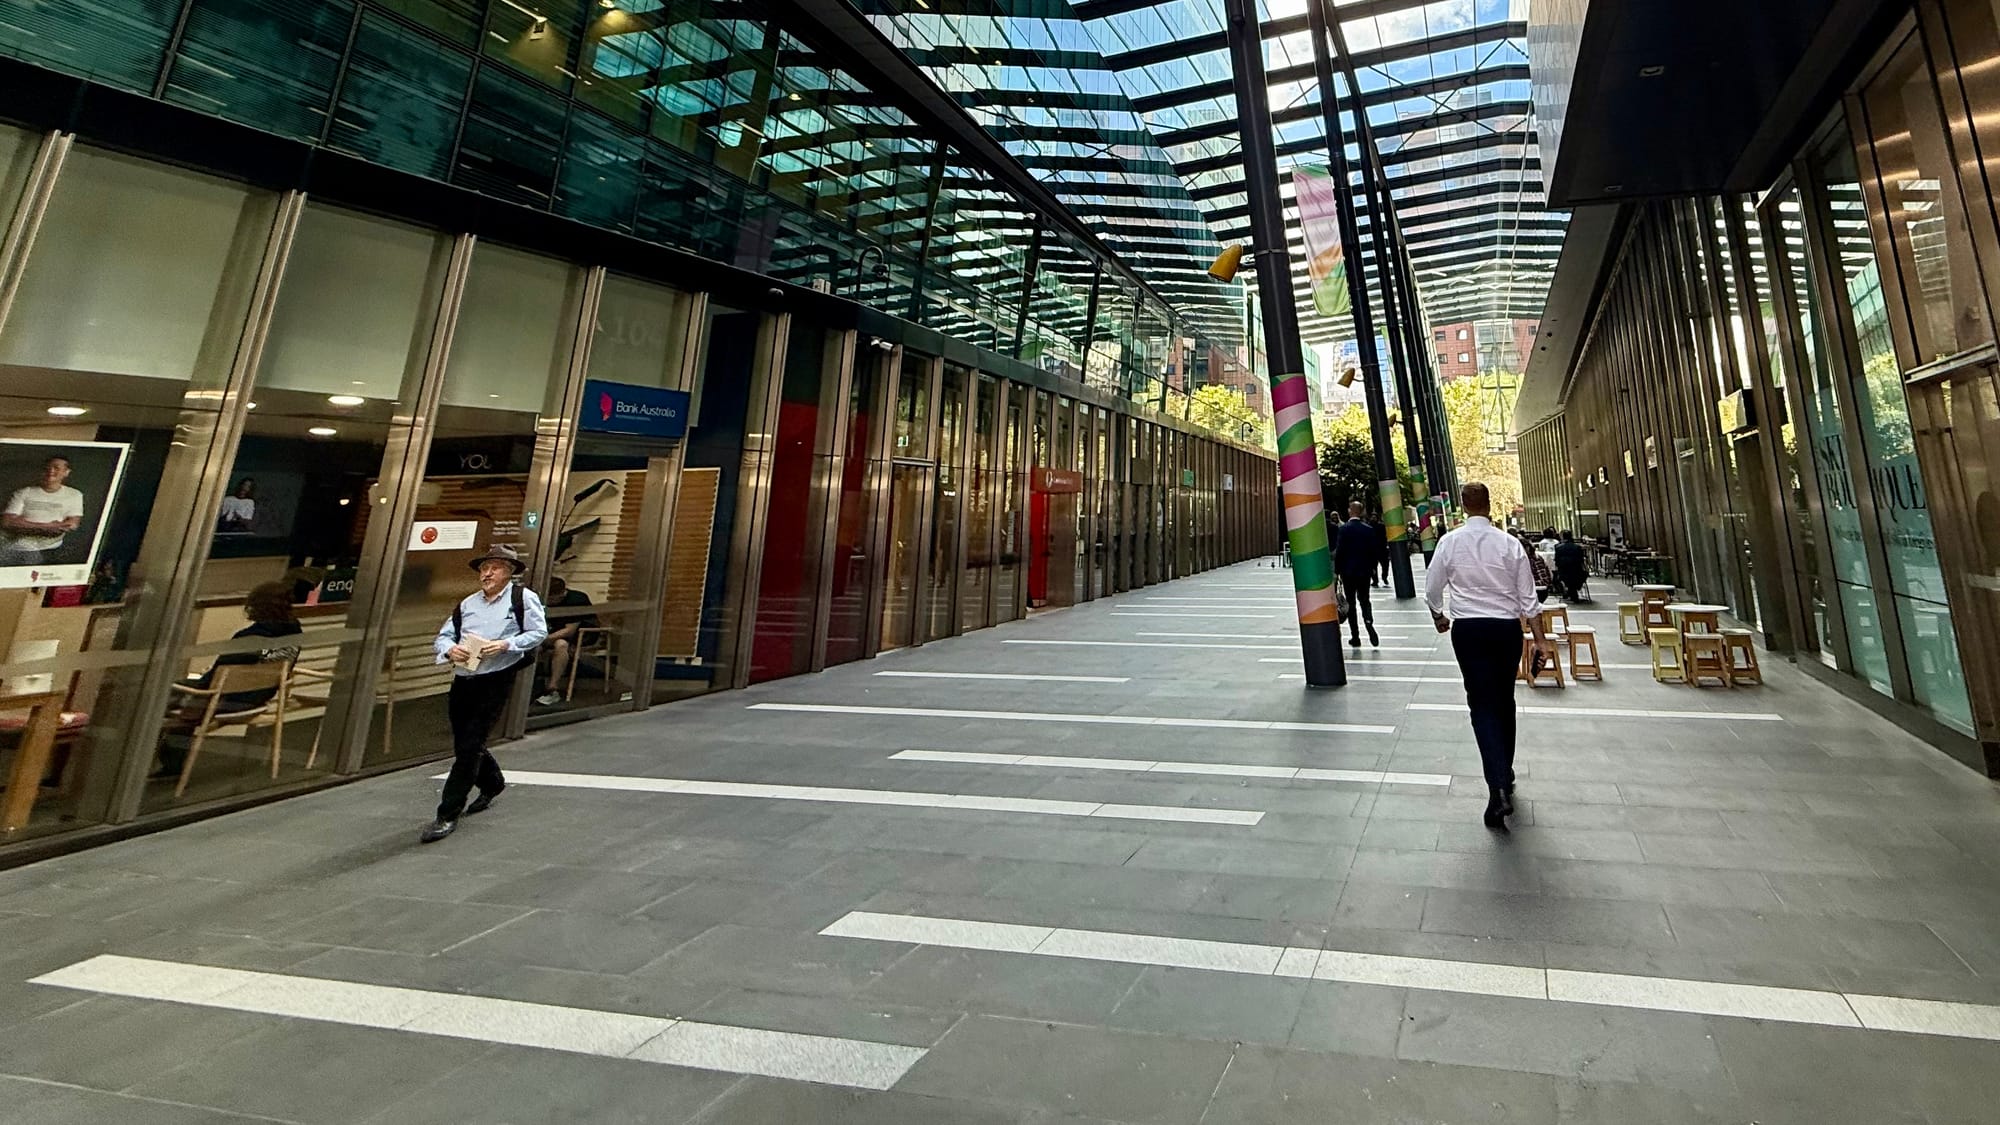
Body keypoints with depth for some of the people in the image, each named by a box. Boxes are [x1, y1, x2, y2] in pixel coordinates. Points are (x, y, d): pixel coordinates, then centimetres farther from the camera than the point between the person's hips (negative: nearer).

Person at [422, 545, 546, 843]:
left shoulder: (523, 597, -1)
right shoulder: (468, 603, 13)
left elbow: (539, 632, -5)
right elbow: (442, 637, 13)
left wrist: (506, 644, -18)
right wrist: (450, 650, -10)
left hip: (496, 681, -6)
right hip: (463, 681, 6)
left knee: (469, 747, -6)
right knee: (464, 744, 17)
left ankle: (448, 815, 3)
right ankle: (492, 784, 44)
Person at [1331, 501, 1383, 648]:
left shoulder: (1343, 529, -10)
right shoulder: (1369, 529, 1)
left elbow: (1339, 552, -11)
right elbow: (1375, 551, 3)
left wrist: (1337, 570, -2)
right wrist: (1372, 567, 15)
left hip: (1348, 571, -3)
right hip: (1365, 571, 3)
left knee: (1351, 603, 4)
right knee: (1364, 600, 16)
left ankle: (1355, 637, 4)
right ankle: (1369, 623, -11)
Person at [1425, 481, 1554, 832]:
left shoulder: (1450, 542, -6)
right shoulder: (1510, 544, -4)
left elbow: (1432, 589, 3)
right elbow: (1528, 598, -1)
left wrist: (1438, 617, 23)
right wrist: (1541, 640, 6)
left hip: (1468, 629, -2)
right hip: (1507, 628, 2)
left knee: (1482, 704, 0)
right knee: (1505, 701, 17)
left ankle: (1499, 788, -13)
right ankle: (1505, 773, 33)